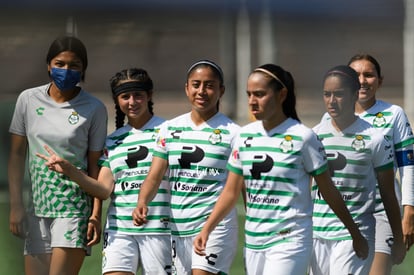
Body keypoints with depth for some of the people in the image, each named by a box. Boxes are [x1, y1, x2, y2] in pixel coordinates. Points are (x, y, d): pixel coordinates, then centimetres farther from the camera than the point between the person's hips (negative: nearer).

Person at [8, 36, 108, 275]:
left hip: (74, 205, -3)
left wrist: (96, 214, -8)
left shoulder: (94, 109, -3)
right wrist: (16, 205, 2)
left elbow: (95, 164, -1)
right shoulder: (29, 100, 4)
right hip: (37, 205, 3)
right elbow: (17, 155, 8)